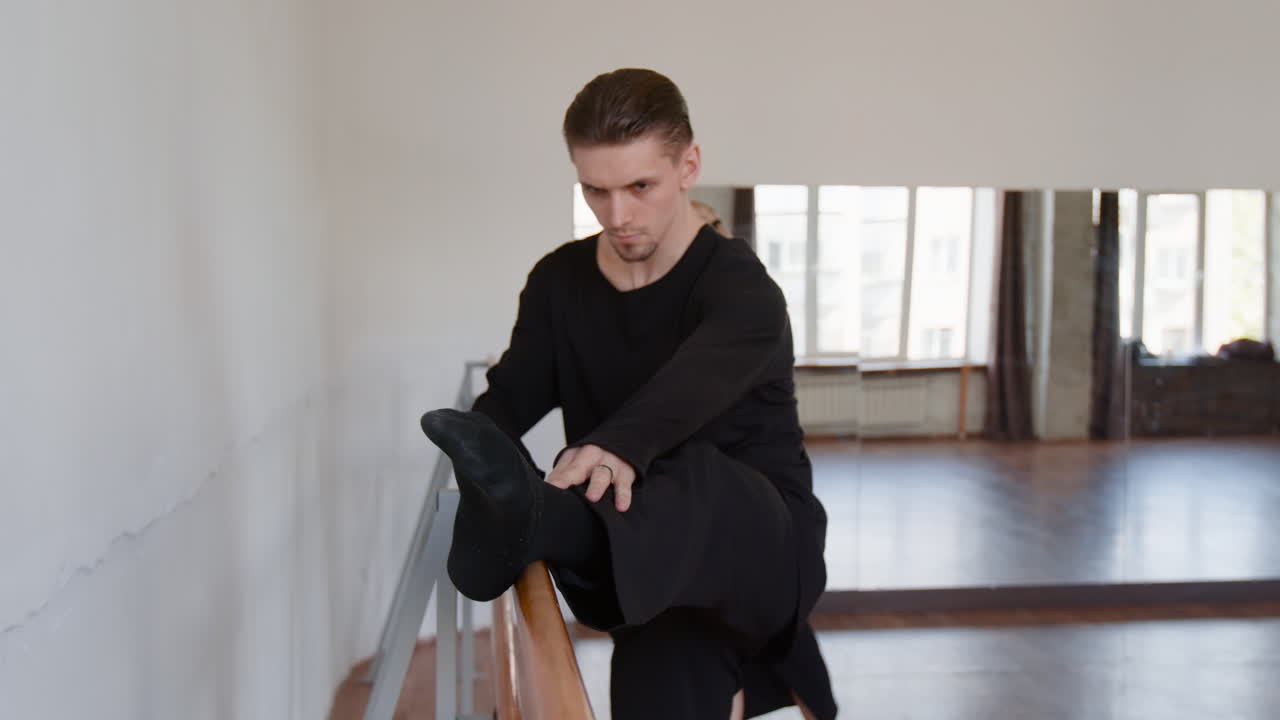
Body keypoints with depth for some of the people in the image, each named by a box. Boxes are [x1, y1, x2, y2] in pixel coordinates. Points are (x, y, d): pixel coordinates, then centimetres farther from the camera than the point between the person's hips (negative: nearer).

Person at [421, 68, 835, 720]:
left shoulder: (739, 288, -13)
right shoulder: (559, 282, 5)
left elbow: (702, 372, -34)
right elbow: (511, 395, -6)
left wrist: (619, 445, -55)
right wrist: (485, 460, -29)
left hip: (758, 539, -4)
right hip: (645, 558, 4)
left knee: (697, 477, -39)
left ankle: (528, 521, -61)